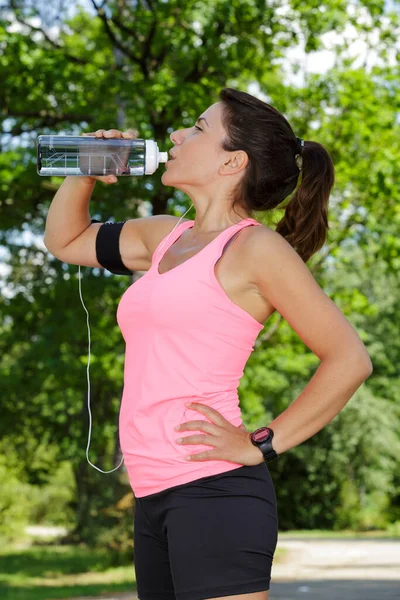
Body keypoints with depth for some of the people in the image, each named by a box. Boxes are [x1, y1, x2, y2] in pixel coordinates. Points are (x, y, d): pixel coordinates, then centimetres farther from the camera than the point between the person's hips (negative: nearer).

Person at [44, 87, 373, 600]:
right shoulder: (167, 236, 17)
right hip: (154, 499, 8)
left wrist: (262, 445, -10)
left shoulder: (256, 247, -5)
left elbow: (349, 359, -10)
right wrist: (85, 173, 15)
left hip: (214, 490, -8)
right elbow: (64, 239, 32)